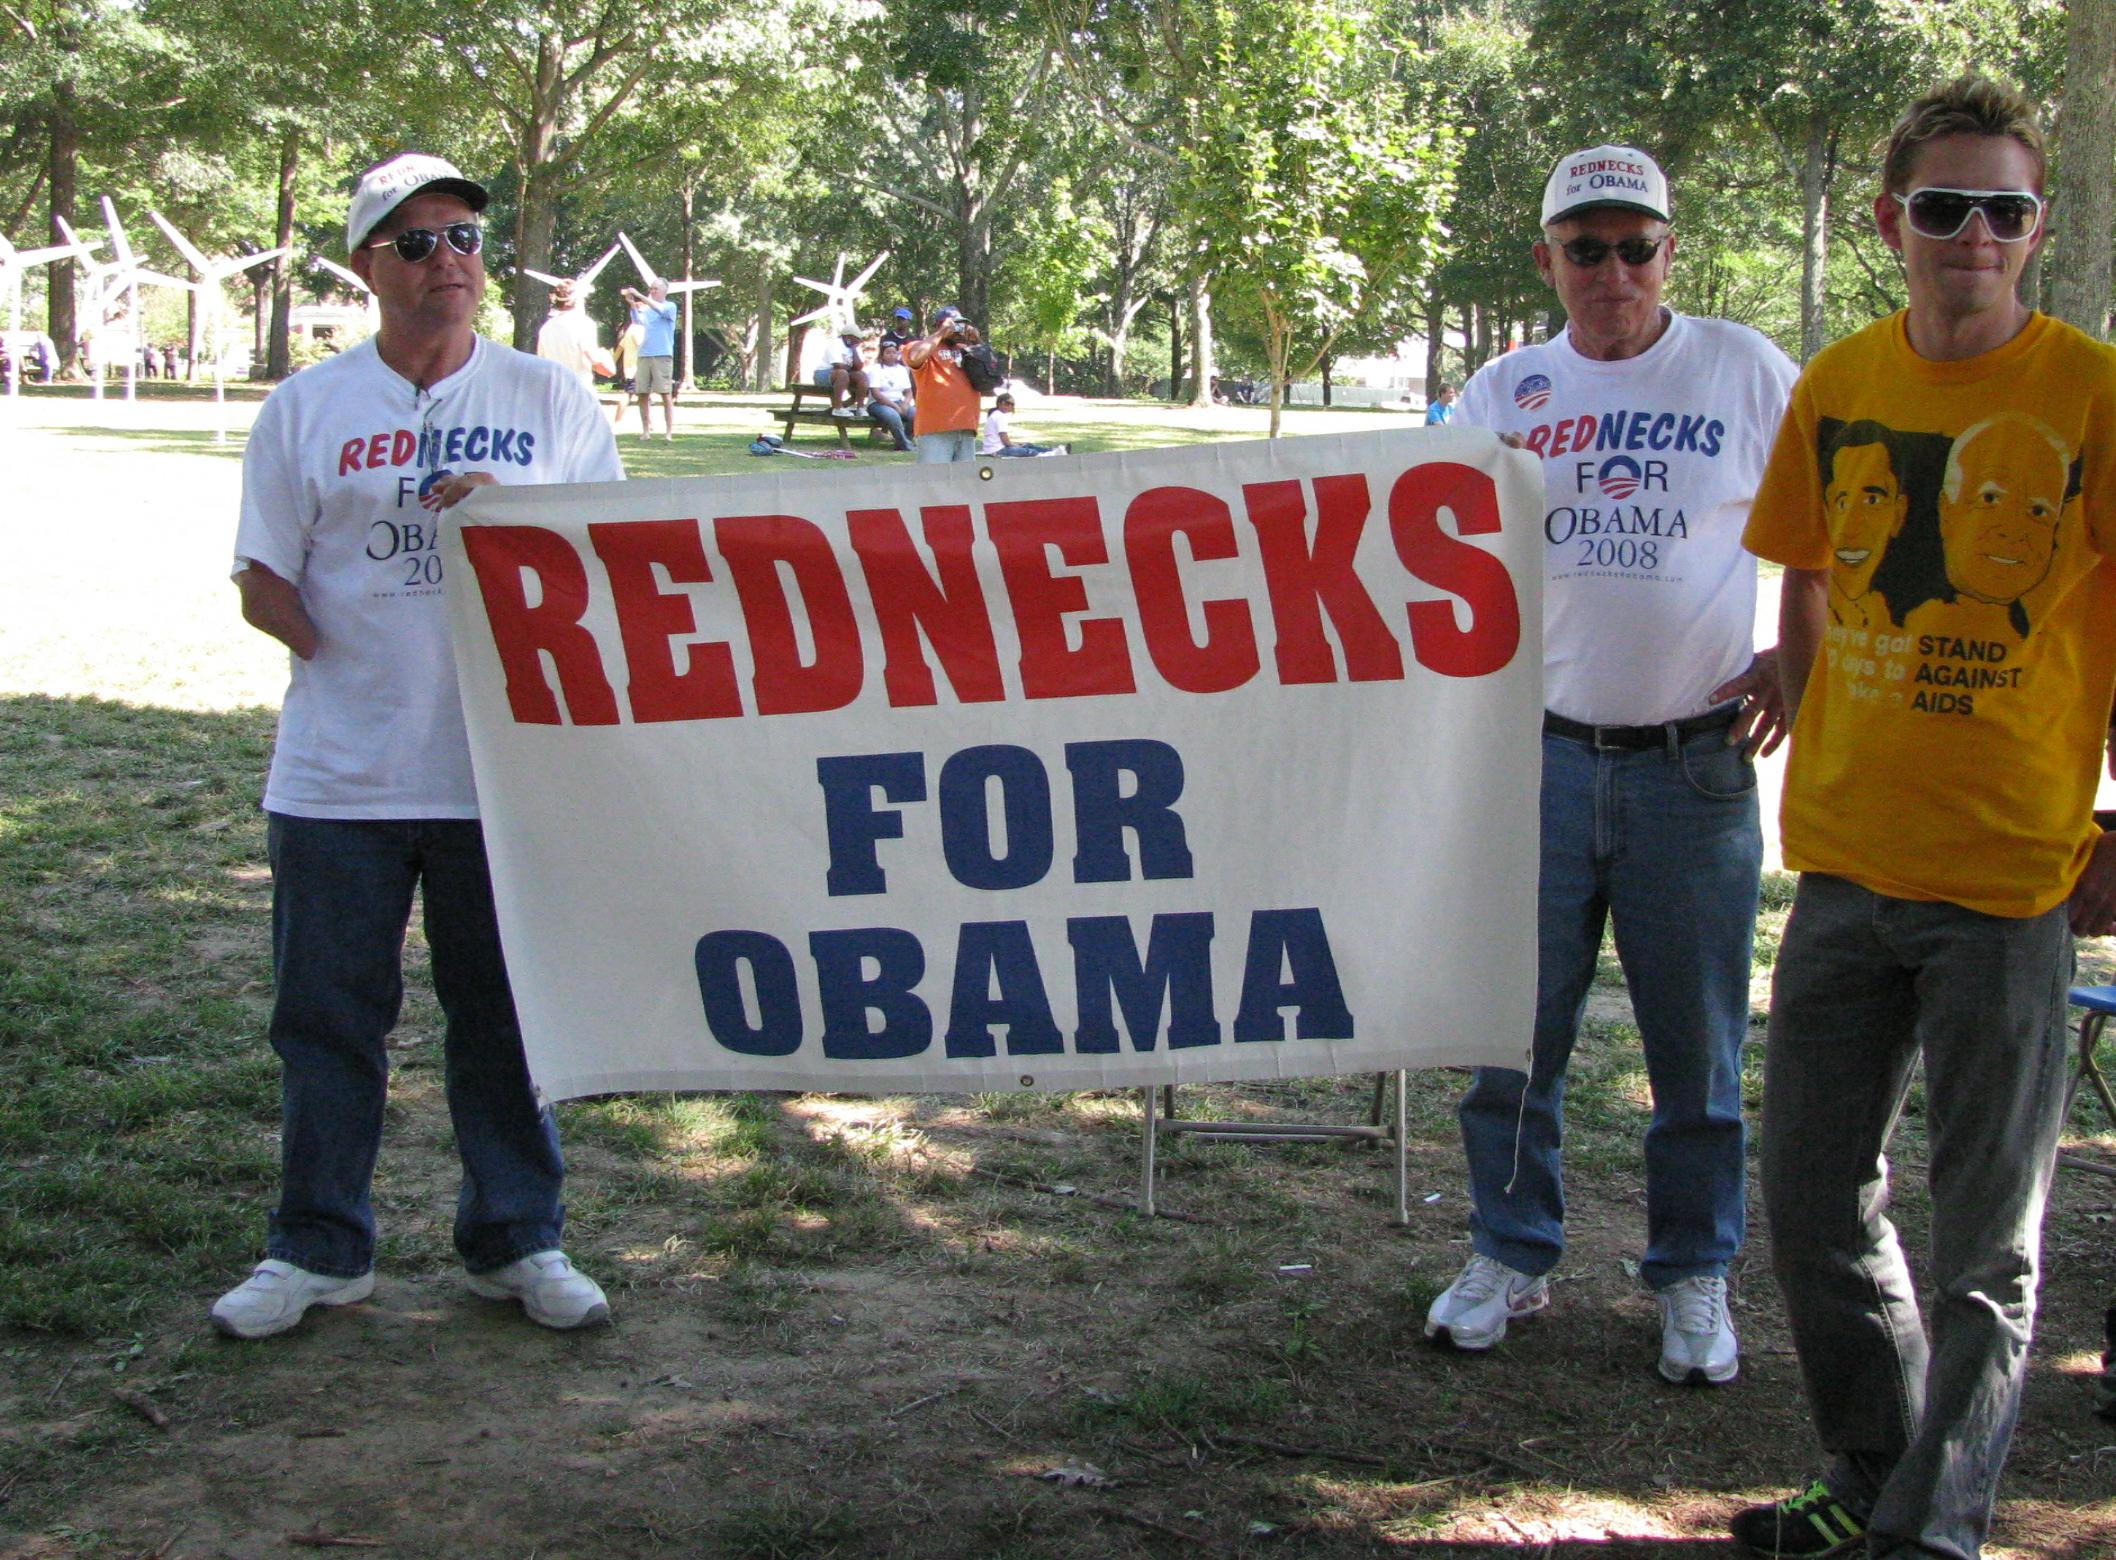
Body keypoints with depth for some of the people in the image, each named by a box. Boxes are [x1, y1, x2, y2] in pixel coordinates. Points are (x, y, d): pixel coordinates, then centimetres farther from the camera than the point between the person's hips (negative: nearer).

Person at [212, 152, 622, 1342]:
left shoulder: (550, 399, 6)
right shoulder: (308, 407, 6)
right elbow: (262, 581, 6)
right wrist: (347, 655, -10)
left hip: (505, 767, 0)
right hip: (340, 774, 0)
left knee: (507, 1011, 8)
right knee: (329, 1014, 7)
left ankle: (520, 1243, 21)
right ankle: (319, 1250, 21)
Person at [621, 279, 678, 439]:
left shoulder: (670, 307, 4)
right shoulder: (646, 309, 16)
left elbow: (660, 309, -17)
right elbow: (637, 321, -2)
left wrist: (639, 296, -20)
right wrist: (632, 304, -16)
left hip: (662, 355, -5)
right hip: (644, 355, 5)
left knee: (666, 395, -7)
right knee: (643, 395, 3)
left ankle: (669, 432, -8)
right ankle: (646, 430, 11)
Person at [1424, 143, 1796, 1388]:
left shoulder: (1746, 373, 2)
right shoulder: (1504, 393, 8)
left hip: (1695, 768, -2)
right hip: (1538, 759, 2)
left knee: (1698, 1048, 6)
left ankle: (1695, 1279, 22)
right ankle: (1513, 1257, 24)